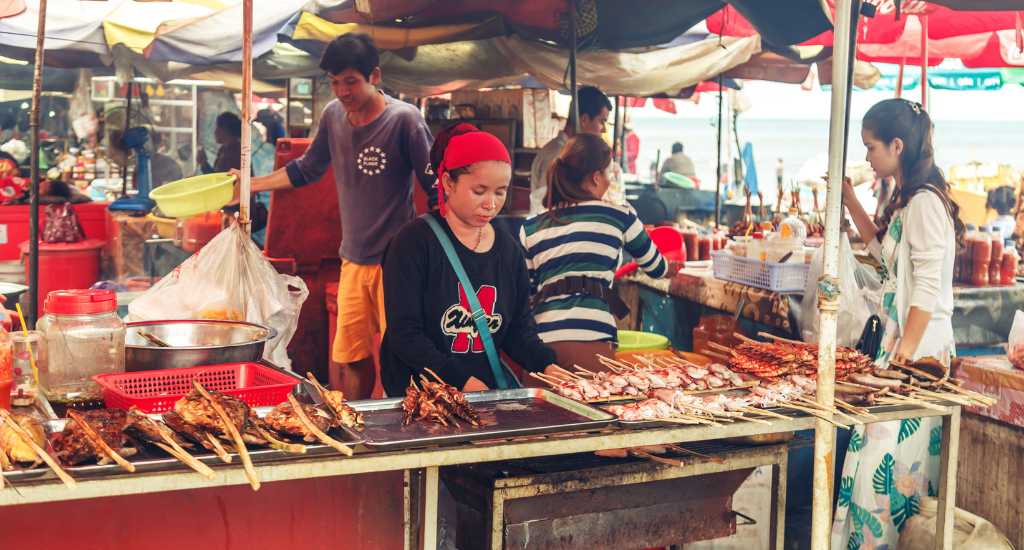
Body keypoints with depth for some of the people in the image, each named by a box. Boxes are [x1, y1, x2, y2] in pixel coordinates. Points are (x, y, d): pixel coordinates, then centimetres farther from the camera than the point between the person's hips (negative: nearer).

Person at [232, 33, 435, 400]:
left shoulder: (404, 120, -12)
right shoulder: (333, 115, 4)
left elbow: (436, 190, -8)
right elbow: (307, 170, 20)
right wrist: (250, 185, 17)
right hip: (353, 260, 5)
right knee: (351, 357, 9)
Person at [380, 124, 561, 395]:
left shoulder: (509, 249, 9)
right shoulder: (415, 242, -8)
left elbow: (518, 329, 10)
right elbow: (405, 334, -13)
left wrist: (546, 364, -9)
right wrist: (462, 381, -20)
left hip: (487, 394, 5)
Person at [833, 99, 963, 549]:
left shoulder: (925, 201, -16)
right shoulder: (907, 199, 14)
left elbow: (928, 286, -19)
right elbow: (884, 249, 29)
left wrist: (905, 351, -19)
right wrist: (850, 200, 20)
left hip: (918, 347, -10)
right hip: (901, 338, 10)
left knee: (888, 449, -6)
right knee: (880, 444, 11)